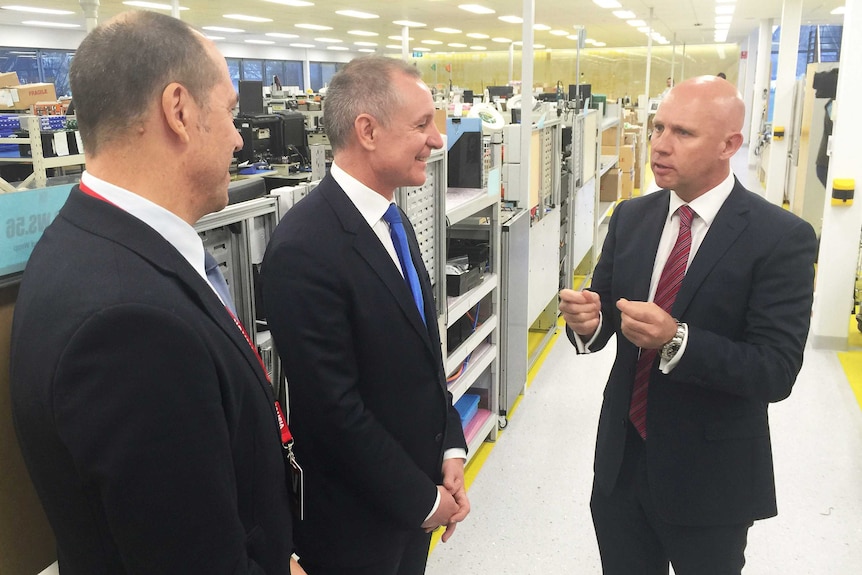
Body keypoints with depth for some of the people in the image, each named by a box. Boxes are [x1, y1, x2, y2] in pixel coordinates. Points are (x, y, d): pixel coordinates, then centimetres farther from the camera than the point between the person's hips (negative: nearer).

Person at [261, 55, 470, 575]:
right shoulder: (304, 249, -25)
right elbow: (335, 409, -23)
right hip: (356, 524, -7)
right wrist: (424, 498, -12)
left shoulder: (395, 223, 4)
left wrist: (450, 450, 2)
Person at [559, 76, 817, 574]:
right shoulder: (630, 218, 1)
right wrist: (587, 321, -19)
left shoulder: (783, 238, -15)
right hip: (621, 462, 4)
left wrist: (676, 340, -33)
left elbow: (777, 372, -19)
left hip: (709, 477, -4)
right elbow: (603, 318, 4)